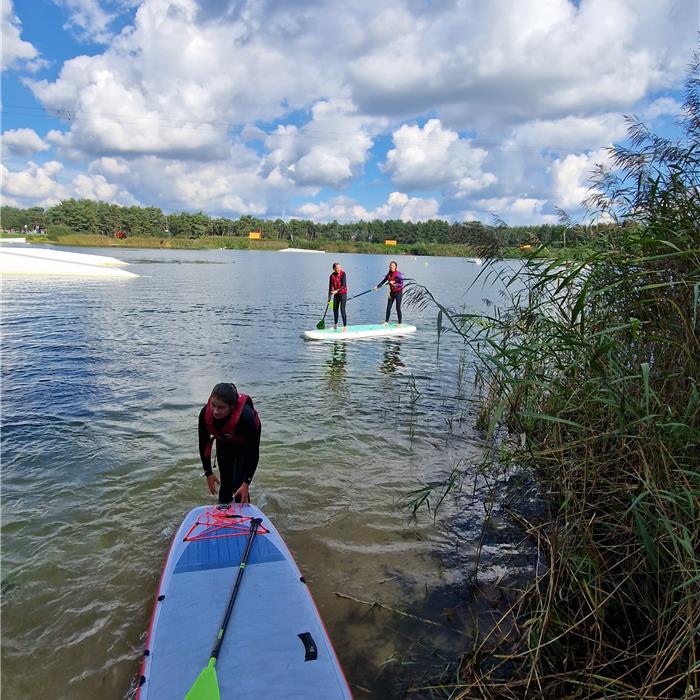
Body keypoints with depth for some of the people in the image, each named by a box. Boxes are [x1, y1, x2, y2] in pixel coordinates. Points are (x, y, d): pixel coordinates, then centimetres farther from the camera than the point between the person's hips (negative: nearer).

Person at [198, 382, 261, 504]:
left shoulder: (245, 416, -43)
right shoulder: (205, 414, -33)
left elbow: (253, 452, -33)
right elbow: (203, 444, -16)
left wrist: (246, 483, -31)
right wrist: (208, 473, -13)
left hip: (245, 444, -3)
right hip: (224, 442, 3)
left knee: (238, 483, -9)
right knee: (225, 481, 10)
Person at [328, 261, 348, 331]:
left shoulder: (343, 274, -13)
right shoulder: (332, 276, -1)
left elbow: (343, 285, -19)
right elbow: (330, 287, 4)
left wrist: (337, 291, -31)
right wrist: (329, 298, 4)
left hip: (343, 293, -5)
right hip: (336, 294, 5)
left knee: (342, 309, -14)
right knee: (335, 309, 13)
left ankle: (345, 326, -11)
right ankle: (335, 324, 32)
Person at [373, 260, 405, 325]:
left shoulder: (398, 274, -17)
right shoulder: (389, 274, 2)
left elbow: (401, 284, -22)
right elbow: (383, 281, 14)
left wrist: (394, 284, -34)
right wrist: (377, 287, 8)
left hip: (398, 292, -6)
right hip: (392, 292, 6)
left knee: (398, 308, -5)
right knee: (388, 307, 7)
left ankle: (400, 324, 3)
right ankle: (386, 322, 19)